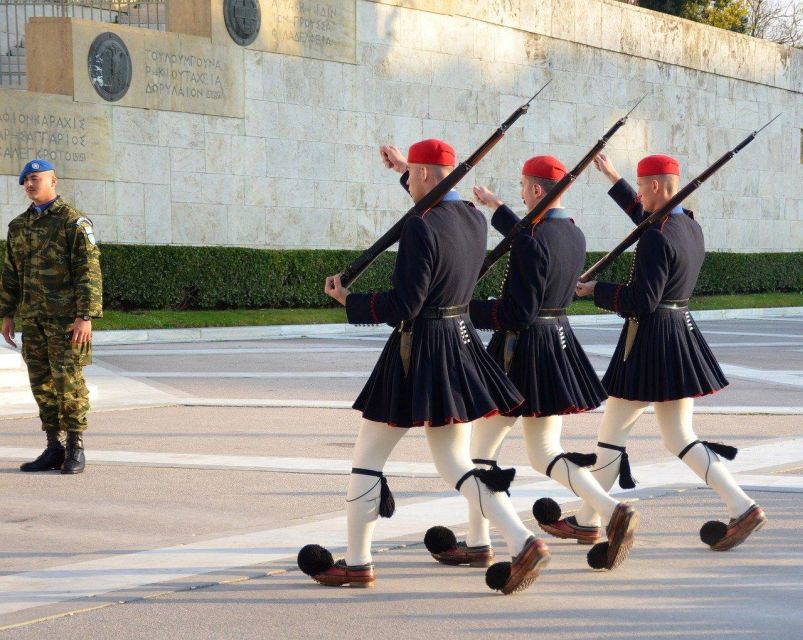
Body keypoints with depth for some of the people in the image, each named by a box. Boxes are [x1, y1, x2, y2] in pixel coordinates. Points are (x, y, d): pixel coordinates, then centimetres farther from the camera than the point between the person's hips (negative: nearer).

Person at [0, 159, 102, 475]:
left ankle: (75, 450, 2)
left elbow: (89, 272, -12)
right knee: (42, 383, 6)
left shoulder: (74, 221, -7)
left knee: (68, 381, -5)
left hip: (67, 317, -6)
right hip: (34, 318, 6)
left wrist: (86, 317, -19)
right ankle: (55, 448, 12)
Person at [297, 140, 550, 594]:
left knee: (368, 456, 9)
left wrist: (348, 300, -6)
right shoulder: (475, 219, 4)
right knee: (456, 462, 14)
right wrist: (405, 170, 41)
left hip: (418, 354, -8)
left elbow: (402, 308, -21)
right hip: (461, 347, 8)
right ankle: (524, 543, -3)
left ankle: (358, 564, 16)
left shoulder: (420, 228, -20)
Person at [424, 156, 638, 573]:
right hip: (560, 342, 8)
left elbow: (518, 314, -22)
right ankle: (612, 511, -7)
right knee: (545, 452, 12)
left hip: (521, 351, -8)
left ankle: (478, 542, 11)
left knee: (482, 443, 8)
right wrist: (496, 207, 38)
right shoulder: (575, 236, 6)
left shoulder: (531, 242, -20)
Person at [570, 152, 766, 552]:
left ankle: (587, 520, 17)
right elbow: (646, 216, 28)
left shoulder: (657, 239, -20)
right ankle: (743, 508, -1)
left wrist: (595, 290, -11)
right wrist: (613, 179, 33)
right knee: (679, 439, 11)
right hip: (682, 335, 9)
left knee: (611, 431, 6)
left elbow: (643, 299, -24)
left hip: (649, 343, -9)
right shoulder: (691, 227, 8)